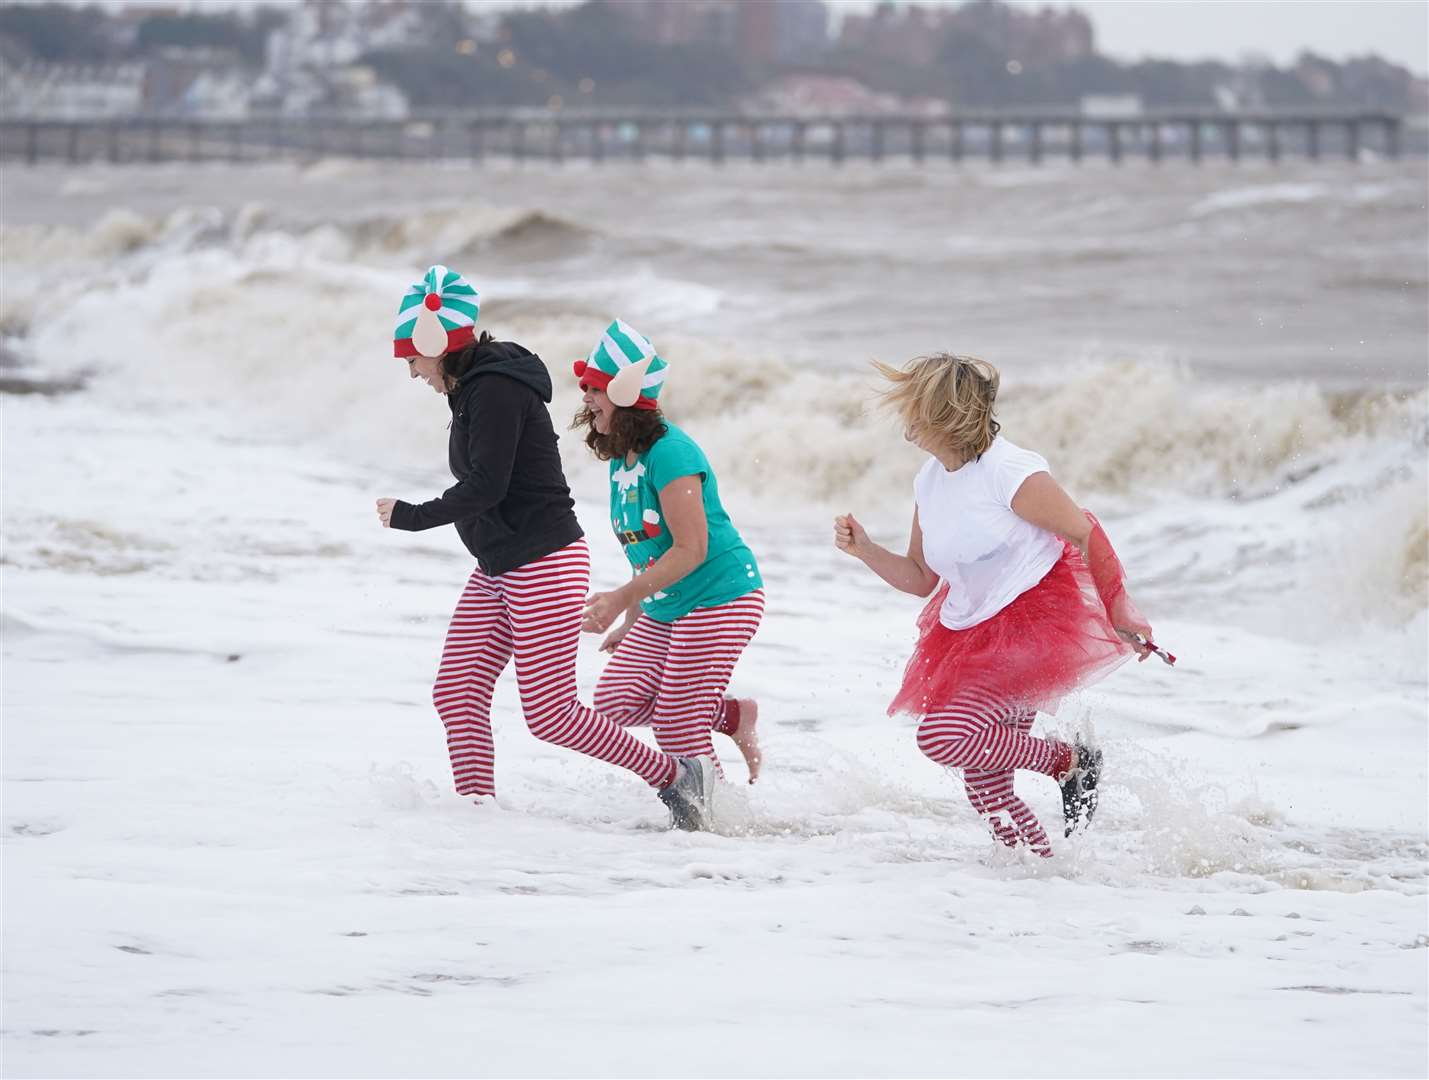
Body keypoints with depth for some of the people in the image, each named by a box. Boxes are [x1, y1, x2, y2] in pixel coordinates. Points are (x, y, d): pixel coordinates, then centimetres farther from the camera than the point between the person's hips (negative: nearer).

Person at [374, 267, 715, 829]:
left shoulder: (495, 389, -19)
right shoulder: (473, 389, 12)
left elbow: (485, 488, -25)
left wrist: (409, 516, -16)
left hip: (542, 566, -10)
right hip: (498, 569, 10)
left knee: (550, 714, -7)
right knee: (456, 694, 1)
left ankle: (676, 776, 4)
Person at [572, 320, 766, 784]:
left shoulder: (669, 452, -21)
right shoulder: (621, 458, 7)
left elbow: (690, 550, -25)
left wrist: (623, 598, -28)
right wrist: (630, 623, 18)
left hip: (719, 600, -9)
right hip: (664, 611, 9)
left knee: (677, 731, -8)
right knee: (615, 699, -1)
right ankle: (734, 715, 13)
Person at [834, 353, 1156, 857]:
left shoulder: (1009, 472, -17)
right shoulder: (928, 482, 7)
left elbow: (1086, 533, -10)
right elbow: (921, 578, 16)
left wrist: (1119, 610, -7)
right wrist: (864, 549, 1)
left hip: (1034, 622, -8)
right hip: (970, 636, 8)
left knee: (944, 734, -25)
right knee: (985, 789, 6)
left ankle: (1071, 761, -7)